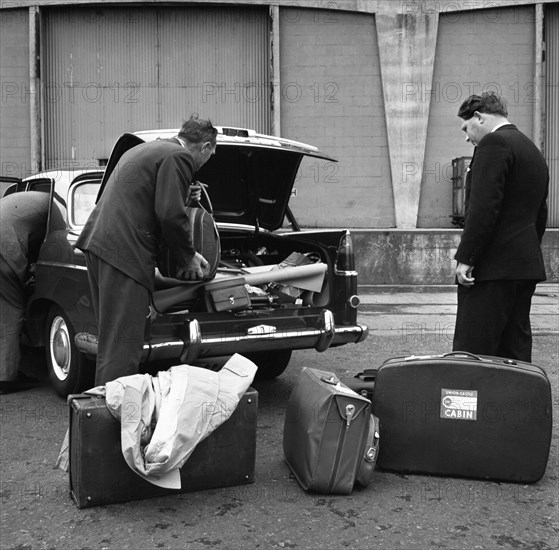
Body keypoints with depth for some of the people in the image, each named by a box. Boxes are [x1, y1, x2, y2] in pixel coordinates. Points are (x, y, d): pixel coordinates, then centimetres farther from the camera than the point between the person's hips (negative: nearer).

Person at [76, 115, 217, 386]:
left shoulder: (145, 149, 24)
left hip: (98, 241, 10)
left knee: (110, 337, 17)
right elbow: (170, 215, -14)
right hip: (124, 251, -10)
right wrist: (188, 257, -1)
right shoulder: (179, 157, -7)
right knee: (122, 343, -7)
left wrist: (183, 196, 22)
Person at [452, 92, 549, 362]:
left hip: (492, 268, -10)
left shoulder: (493, 143, -10)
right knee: (516, 352, 13)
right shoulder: (533, 151, 20)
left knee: (470, 354, -7)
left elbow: (484, 206, -19)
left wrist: (465, 258, -18)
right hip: (527, 267, 10)